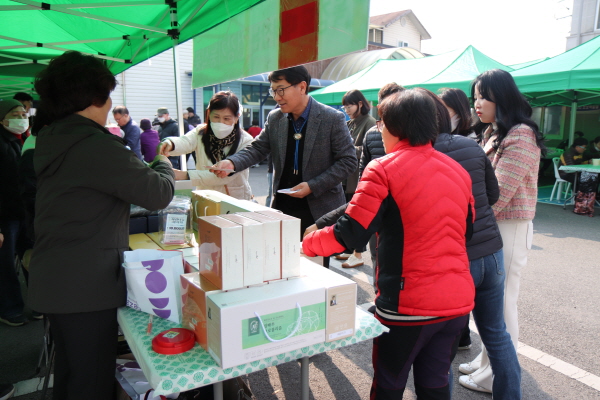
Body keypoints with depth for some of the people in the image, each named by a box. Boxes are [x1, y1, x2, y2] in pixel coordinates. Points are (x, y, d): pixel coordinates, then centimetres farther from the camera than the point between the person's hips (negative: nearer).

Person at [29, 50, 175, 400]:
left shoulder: (51, 141, 9)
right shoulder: (97, 145, -20)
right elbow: (159, 193, -18)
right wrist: (163, 164, 2)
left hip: (55, 282, 10)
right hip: (87, 287, -9)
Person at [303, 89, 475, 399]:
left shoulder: (384, 169, -12)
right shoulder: (459, 171, 6)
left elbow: (351, 234, -16)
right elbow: (466, 231, 16)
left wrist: (304, 244, -2)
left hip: (408, 304, -5)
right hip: (458, 301, 6)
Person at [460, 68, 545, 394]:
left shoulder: (521, 136, -14)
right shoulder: (491, 133, 15)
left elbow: (498, 193, -20)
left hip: (508, 229, -8)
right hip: (489, 226, 8)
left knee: (501, 303, 1)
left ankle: (496, 376, 15)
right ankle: (488, 361, 30)